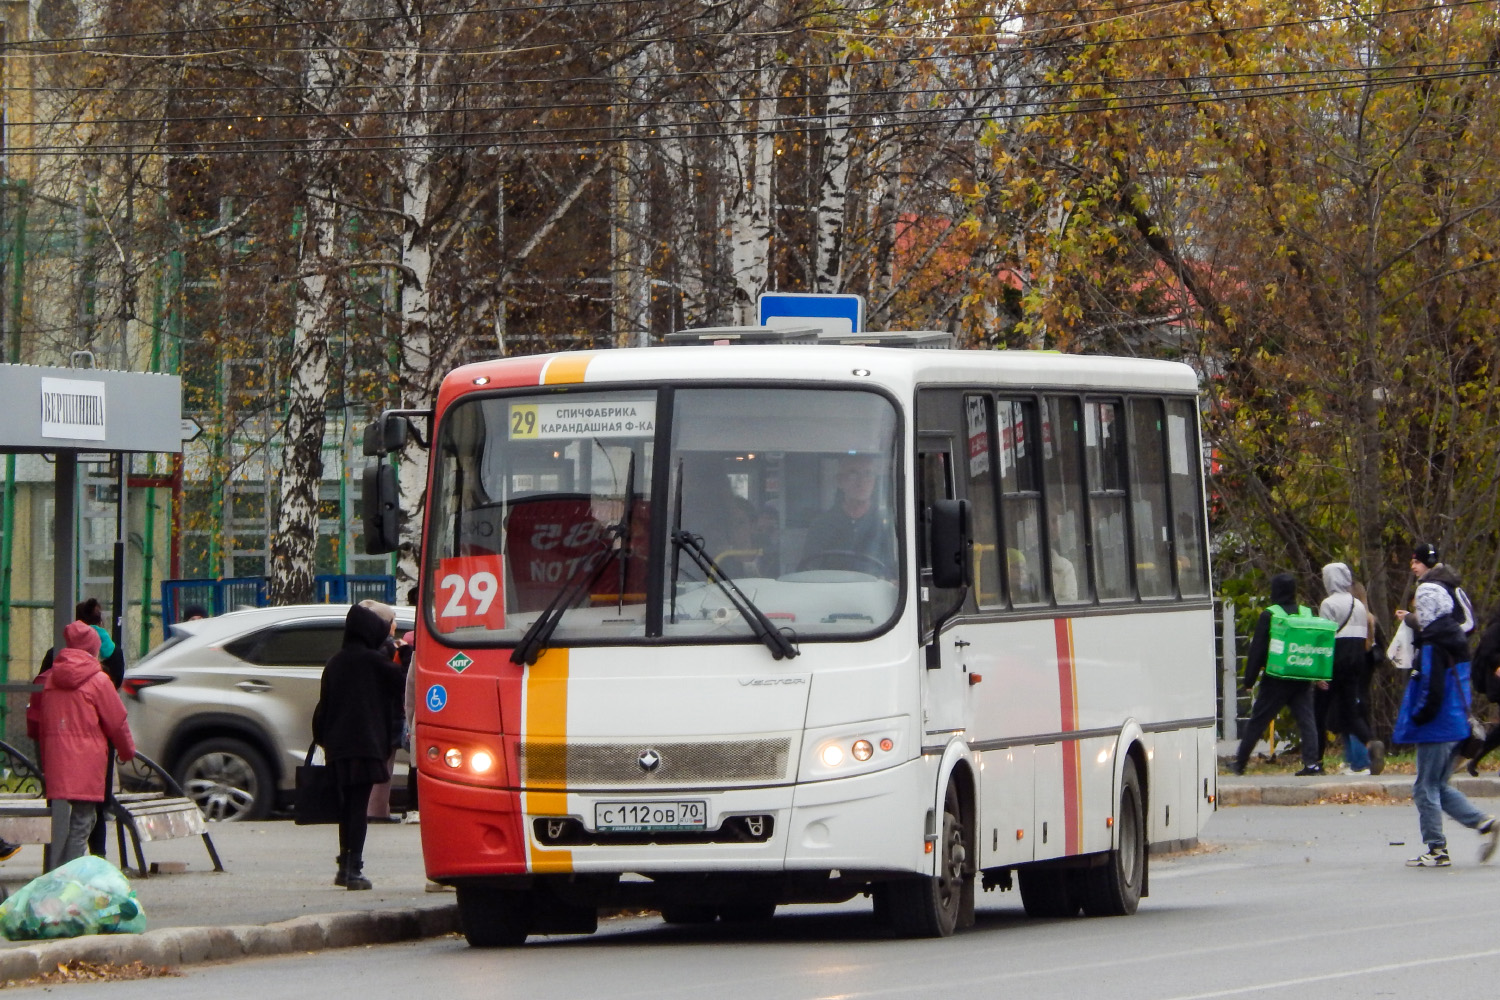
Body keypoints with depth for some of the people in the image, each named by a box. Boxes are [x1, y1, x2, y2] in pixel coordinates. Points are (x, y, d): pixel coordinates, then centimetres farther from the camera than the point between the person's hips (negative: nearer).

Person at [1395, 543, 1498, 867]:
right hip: (1454, 725, 10)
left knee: (1426, 788, -1)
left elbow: (1432, 690, -23)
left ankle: (1436, 850, 2)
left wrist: (1417, 718, -12)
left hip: (1436, 728, -10)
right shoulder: (1453, 638, 12)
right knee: (1438, 786, 17)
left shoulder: (1432, 647, -18)